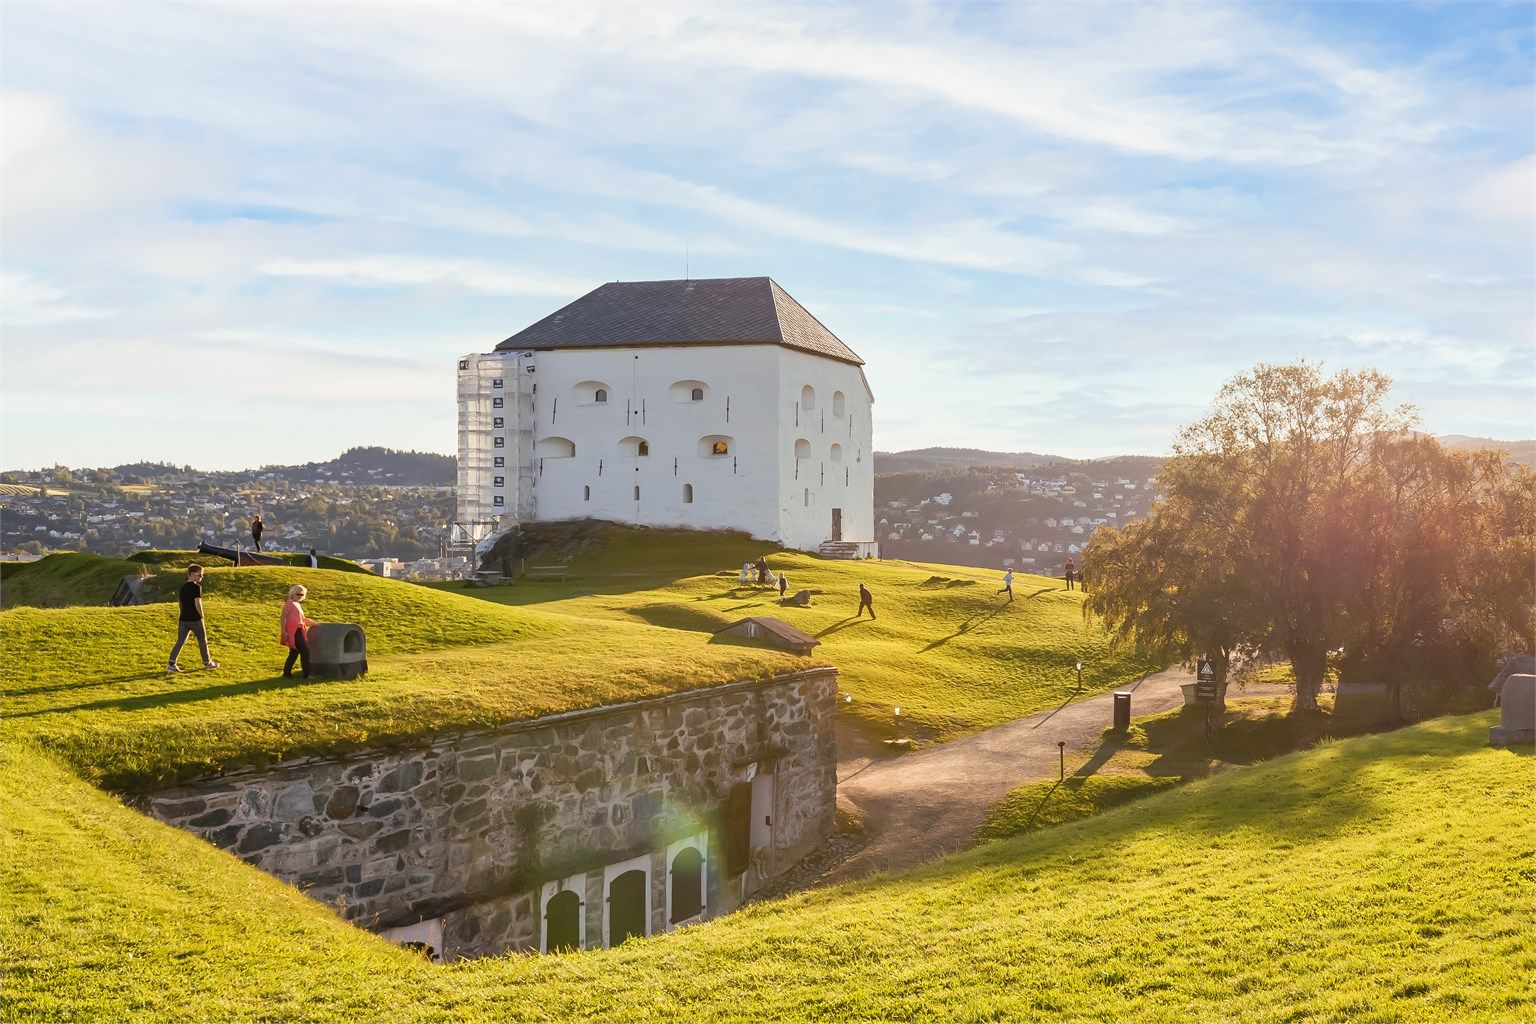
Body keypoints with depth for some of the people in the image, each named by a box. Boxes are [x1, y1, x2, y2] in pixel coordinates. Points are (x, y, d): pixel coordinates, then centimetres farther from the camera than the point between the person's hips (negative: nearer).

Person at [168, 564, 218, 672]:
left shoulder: (182, 587, 10)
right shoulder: (196, 587, -13)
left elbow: (181, 603, 14)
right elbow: (197, 603, -18)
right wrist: (201, 616, -7)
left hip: (183, 619, 6)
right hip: (195, 619, -6)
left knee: (180, 642, 6)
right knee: (203, 641, 11)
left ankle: (171, 664, -4)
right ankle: (207, 662, 22)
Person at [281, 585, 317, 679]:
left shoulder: (297, 605, 20)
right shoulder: (289, 603, -7)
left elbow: (303, 619, 28)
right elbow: (283, 617, -14)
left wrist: (315, 624, 28)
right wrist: (284, 631, -22)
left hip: (298, 631, 10)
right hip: (292, 631, -10)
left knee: (294, 652, 13)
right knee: (305, 650, -11)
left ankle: (287, 673, 19)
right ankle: (307, 674, -9)